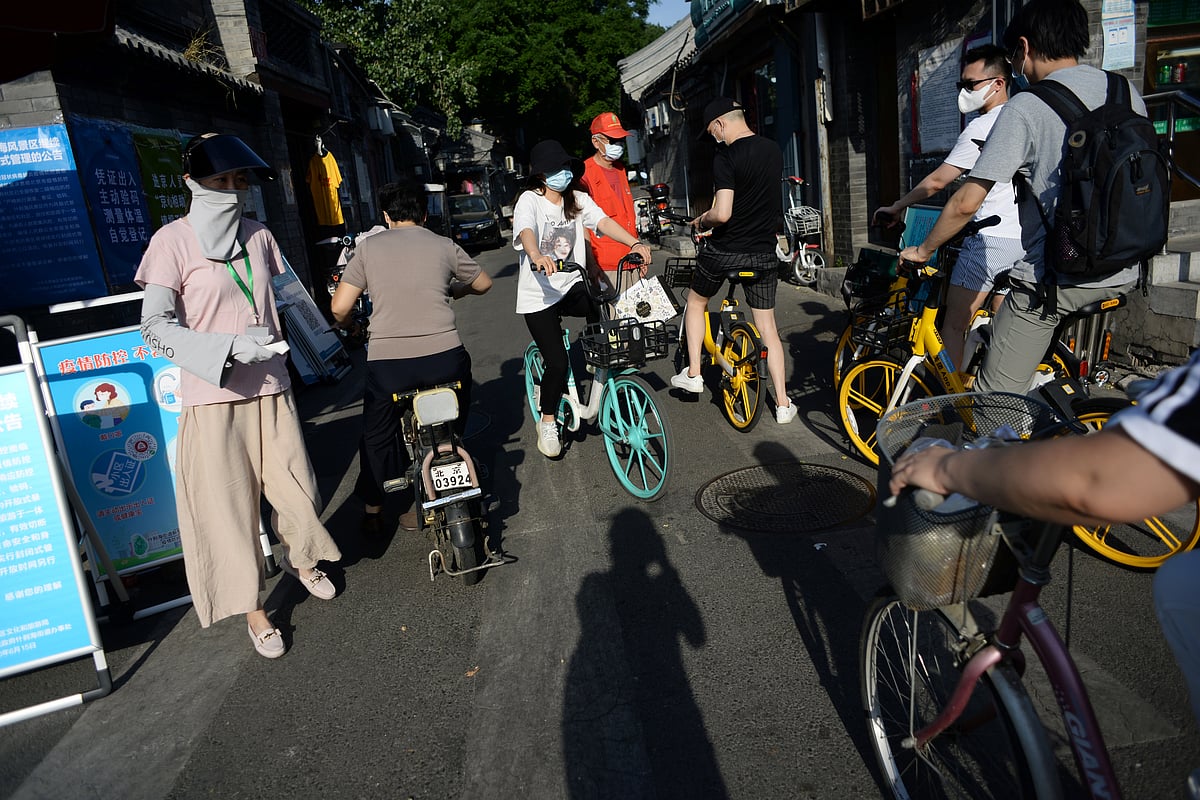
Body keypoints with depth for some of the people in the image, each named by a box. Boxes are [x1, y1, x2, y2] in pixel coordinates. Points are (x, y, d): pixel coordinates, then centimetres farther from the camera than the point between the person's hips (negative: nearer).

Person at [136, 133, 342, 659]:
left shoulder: (258, 236, 9)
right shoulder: (174, 241, -7)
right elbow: (155, 327, -12)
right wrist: (230, 346, -23)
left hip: (270, 390, 5)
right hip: (214, 398, -4)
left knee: (298, 490, 8)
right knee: (230, 506, 3)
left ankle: (300, 558, 39)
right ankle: (252, 608, 21)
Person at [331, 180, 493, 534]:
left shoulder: (369, 246, 7)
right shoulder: (444, 245, 10)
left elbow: (339, 308, 1)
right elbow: (483, 283, 24)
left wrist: (350, 326, 24)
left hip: (386, 362, 0)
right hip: (444, 357, 1)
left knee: (378, 437, 21)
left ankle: (372, 511, 29)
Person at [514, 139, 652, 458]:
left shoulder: (578, 200, 6)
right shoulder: (530, 201, -8)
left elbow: (604, 222, -11)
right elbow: (526, 232, -29)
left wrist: (635, 244, -29)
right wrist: (537, 257, -53)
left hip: (572, 287, 4)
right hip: (539, 294, -4)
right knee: (557, 362, -12)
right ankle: (547, 422, 14)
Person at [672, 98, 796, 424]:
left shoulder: (726, 157, -15)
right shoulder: (774, 150, 7)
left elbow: (723, 213, -23)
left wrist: (702, 219, -3)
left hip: (725, 250, -5)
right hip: (764, 252, 5)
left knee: (696, 302, 23)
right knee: (768, 327, 10)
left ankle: (693, 374, 24)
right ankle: (783, 404, 11)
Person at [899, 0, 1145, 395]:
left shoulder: (1027, 107, -11)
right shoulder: (1128, 94, 8)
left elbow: (966, 203, -14)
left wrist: (922, 251, 2)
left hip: (1053, 278, -7)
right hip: (1120, 275, 7)